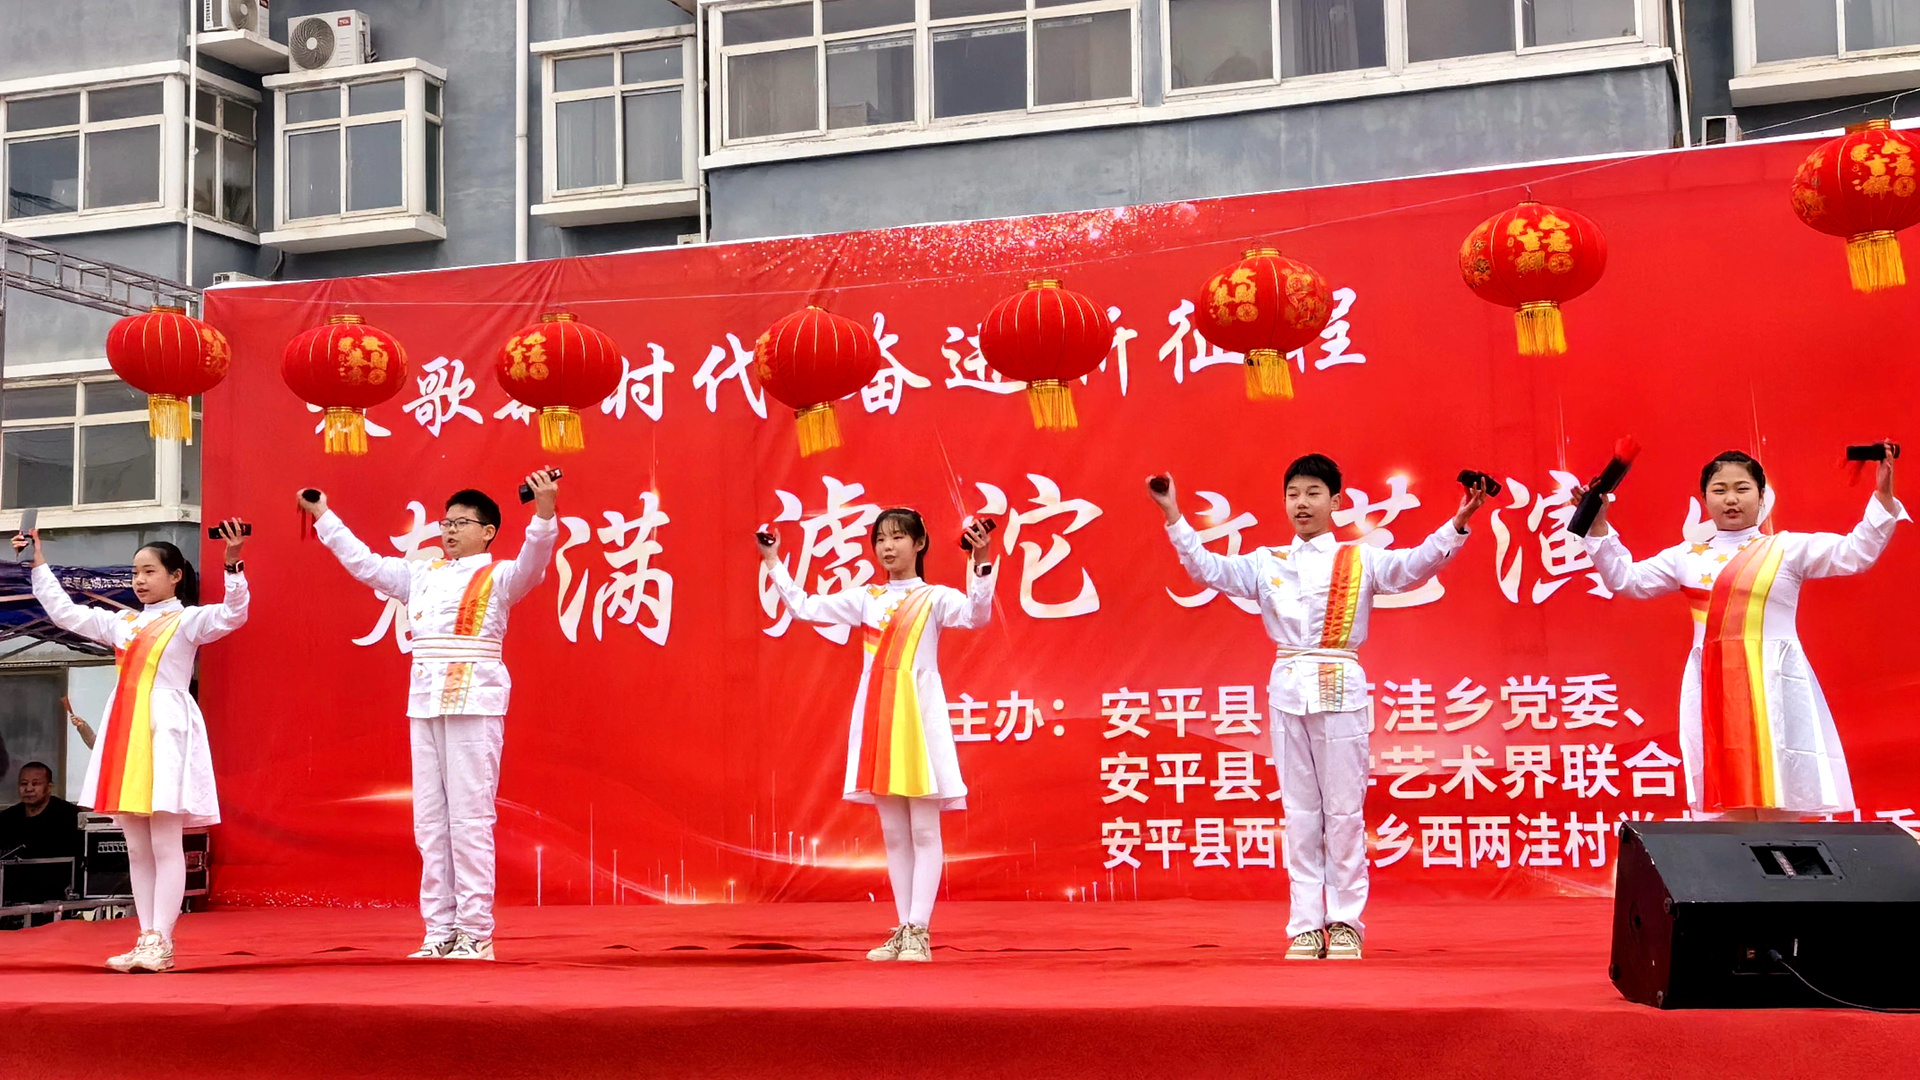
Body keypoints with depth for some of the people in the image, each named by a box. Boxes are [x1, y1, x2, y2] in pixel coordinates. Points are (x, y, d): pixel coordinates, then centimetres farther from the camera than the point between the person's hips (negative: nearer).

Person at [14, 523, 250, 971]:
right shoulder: (121, 623, 20)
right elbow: (64, 612, 26)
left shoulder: (188, 619, 1)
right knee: (137, 849, 7)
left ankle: (161, 944, -9)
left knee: (165, 845, -8)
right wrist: (38, 564, 25)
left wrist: (233, 564, -29)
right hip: (124, 733, 7)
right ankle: (146, 941, 10)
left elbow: (233, 615, -16)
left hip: (165, 732, -7)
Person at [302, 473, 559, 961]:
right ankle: (441, 930, 13)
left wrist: (544, 513, -34)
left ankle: (475, 933, -3)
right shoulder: (422, 575, 19)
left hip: (475, 705, -7)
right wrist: (324, 518, 31)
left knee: (470, 819, -7)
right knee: (429, 821, 7)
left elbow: (532, 563, -19)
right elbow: (364, 563, 28)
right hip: (424, 705, 7)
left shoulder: (498, 576, 1)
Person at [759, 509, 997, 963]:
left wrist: (981, 563, -32)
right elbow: (805, 607, 14)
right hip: (876, 718, 5)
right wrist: (774, 563, 13)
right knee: (893, 832, 8)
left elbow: (977, 615, -19)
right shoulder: (865, 598, 13)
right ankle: (903, 930, 14)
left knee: (924, 830, -3)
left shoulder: (935, 597, -1)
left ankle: (919, 931, -2)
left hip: (919, 714, -5)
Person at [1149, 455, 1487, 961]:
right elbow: (1208, 568, 5)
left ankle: (1346, 923, 9)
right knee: (1299, 813, 6)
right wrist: (1174, 516, -3)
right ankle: (1306, 925, 11)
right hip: (1287, 691, 3)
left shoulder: (1360, 560, 2)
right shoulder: (1267, 563, 10)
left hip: (1341, 690, -3)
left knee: (1345, 811, 0)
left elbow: (1415, 566, -11)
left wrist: (1456, 525, -25)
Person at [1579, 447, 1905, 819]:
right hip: (1714, 688, 3)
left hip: (1773, 686, -2)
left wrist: (1883, 495, -11)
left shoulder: (1788, 548, 6)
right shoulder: (1687, 556, 14)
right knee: (1732, 806, 2)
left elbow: (1856, 553, -2)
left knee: (1779, 807, -5)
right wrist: (1598, 527, 9)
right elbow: (1625, 578, 17)